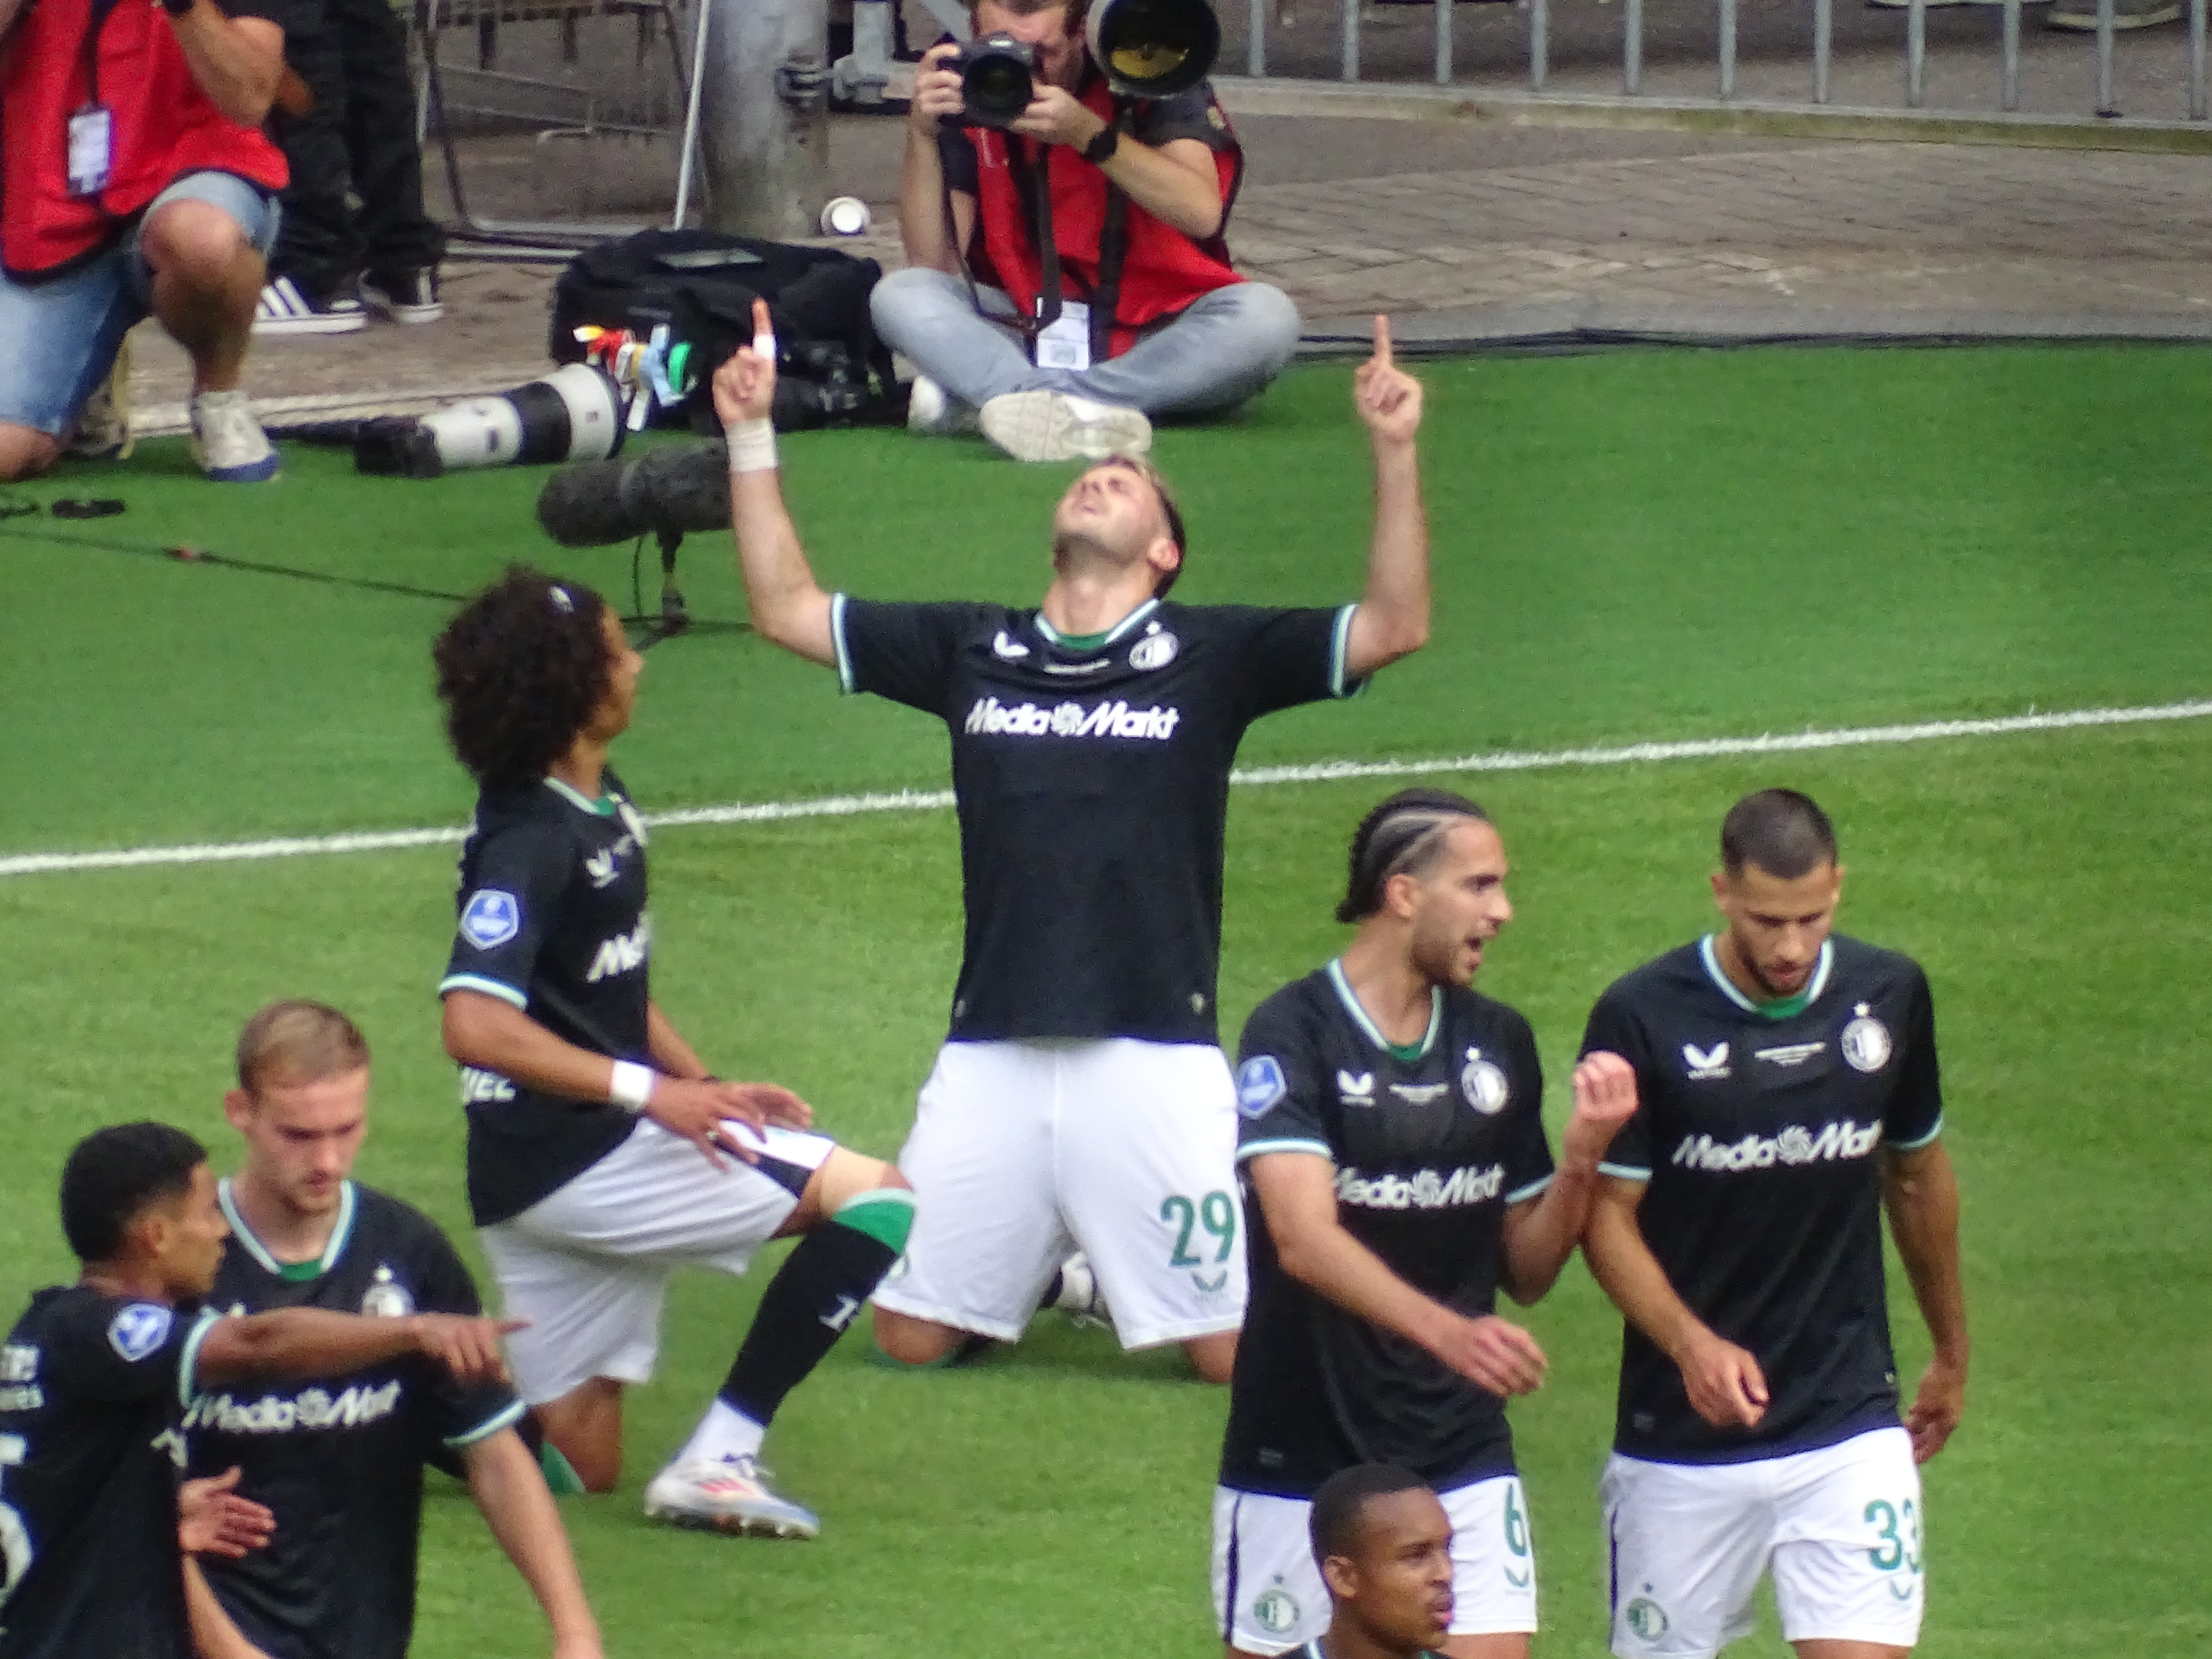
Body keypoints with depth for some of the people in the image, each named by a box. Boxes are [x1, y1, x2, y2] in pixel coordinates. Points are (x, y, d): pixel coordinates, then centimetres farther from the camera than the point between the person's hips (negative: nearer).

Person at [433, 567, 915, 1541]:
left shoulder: (601, 807, 12)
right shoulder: (530, 842, -18)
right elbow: (476, 1025, -28)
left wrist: (707, 1085, 12)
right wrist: (649, 1092, -27)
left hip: (594, 1150, 10)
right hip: (566, 1159, -10)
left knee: (579, 1464, 14)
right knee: (872, 1196, -12)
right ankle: (716, 1461, -14)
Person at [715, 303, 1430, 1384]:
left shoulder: (1209, 655, 6)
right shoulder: (971, 650, 13)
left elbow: (1394, 628, -3)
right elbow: (785, 609, 16)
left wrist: (1394, 452, -12)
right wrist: (750, 438, 10)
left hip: (1156, 1057, -2)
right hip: (992, 1055, 2)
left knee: (1238, 1352, -5)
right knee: (911, 1336, 4)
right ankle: (1039, 1262, 33)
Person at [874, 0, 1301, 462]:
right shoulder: (968, 96, -3)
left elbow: (1203, 212, -24)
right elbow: (932, 263, -8)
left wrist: (1089, 134, -33)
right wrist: (921, 133, -21)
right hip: (1027, 334, 2)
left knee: (1265, 315, -32)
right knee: (900, 295, -21)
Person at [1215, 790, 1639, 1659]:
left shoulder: (1498, 1043, 7)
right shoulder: (1293, 1034, -11)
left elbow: (1526, 1272, 12)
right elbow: (1304, 1238, -25)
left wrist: (1583, 1153, -6)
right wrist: (1447, 1332, -39)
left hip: (1462, 1456, 4)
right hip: (1301, 1463, -4)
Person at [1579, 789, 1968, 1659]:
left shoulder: (1890, 995, 0)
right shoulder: (1641, 1018, -11)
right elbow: (1607, 1215, -7)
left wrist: (1952, 1353, 25)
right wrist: (1691, 1343, -23)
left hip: (1849, 1429, 1)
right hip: (1681, 1446, -1)